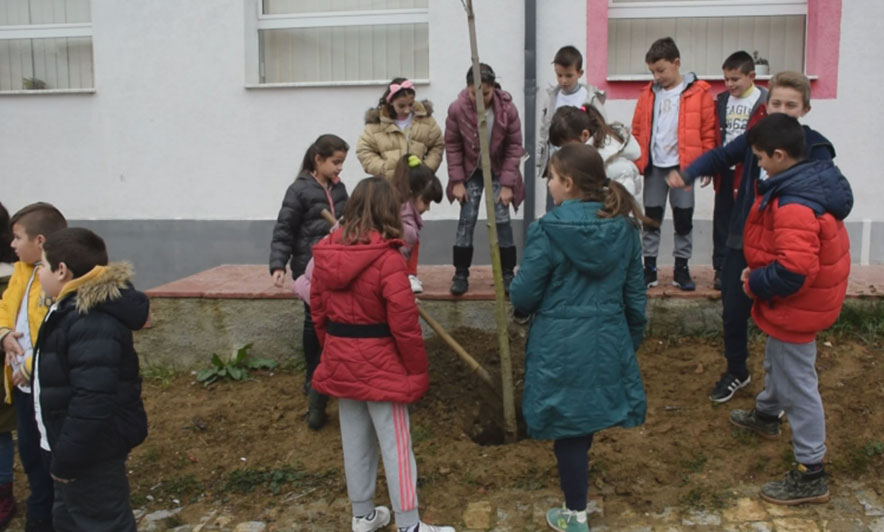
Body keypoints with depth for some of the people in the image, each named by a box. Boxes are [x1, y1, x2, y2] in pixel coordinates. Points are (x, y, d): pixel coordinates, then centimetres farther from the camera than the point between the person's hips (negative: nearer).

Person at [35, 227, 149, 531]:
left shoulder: (92, 322, -29)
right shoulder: (74, 309, 6)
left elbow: (92, 400, -33)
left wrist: (66, 458, -25)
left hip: (92, 450, -11)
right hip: (77, 443, 11)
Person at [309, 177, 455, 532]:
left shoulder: (326, 253, 1)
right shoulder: (388, 259, -19)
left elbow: (318, 311, 8)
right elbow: (404, 324, -19)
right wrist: (418, 370, -7)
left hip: (340, 362, 6)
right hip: (379, 364, -6)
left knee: (355, 440, 18)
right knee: (395, 446, 4)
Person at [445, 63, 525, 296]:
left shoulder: (508, 108, -19)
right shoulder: (457, 108, -19)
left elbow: (514, 146, -11)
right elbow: (452, 146, -8)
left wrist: (507, 183, -14)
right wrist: (457, 180, -10)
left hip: (498, 172, 0)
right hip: (470, 172, 1)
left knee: (502, 221, -4)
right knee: (466, 220, -2)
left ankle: (507, 274, 9)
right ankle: (461, 273, 9)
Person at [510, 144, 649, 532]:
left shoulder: (548, 230, -16)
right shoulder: (624, 228, 0)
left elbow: (523, 298, -11)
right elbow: (635, 296, 6)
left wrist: (518, 288, 12)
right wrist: (632, 340, 20)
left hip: (560, 347, -5)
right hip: (608, 343, 5)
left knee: (569, 430, 10)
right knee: (583, 424, 20)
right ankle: (576, 501, 37)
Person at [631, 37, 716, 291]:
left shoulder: (698, 92, -4)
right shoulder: (648, 93, 6)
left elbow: (708, 132, -3)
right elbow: (638, 131, 8)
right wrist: (637, 162, 2)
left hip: (683, 166, -3)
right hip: (654, 166, 3)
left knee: (683, 219, 6)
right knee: (651, 218, 8)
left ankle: (681, 268, 18)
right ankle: (649, 268, 17)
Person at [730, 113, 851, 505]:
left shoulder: (794, 205, -32)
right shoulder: (815, 180, 1)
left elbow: (792, 271, -38)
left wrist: (755, 283, -20)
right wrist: (759, 275, 7)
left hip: (795, 308, -11)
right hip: (800, 301, 11)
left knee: (797, 385, 1)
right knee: (777, 361, 31)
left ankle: (810, 476, 14)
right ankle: (766, 415, 57)